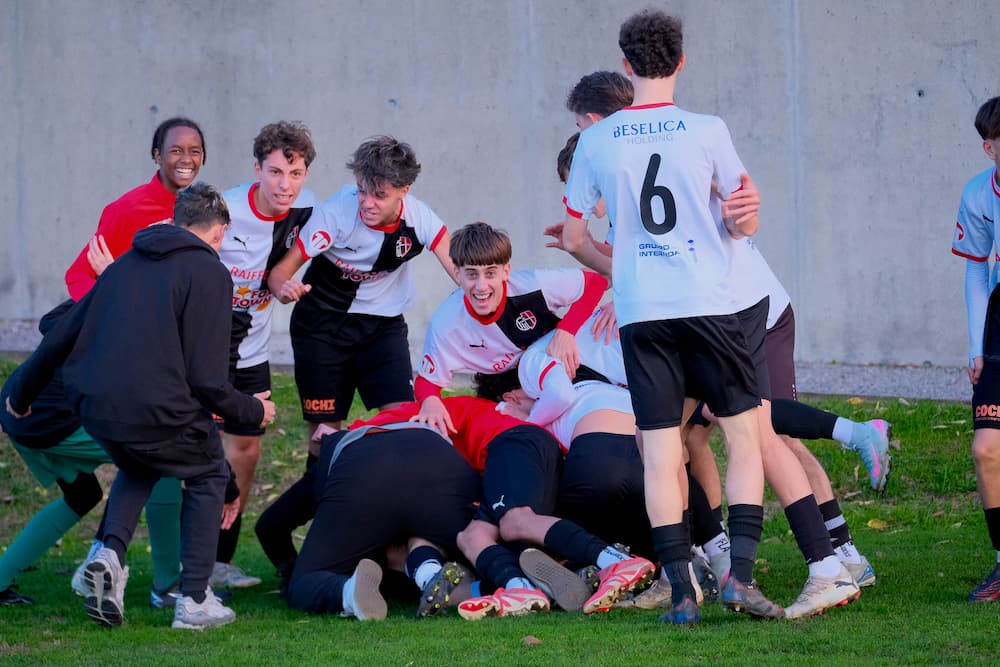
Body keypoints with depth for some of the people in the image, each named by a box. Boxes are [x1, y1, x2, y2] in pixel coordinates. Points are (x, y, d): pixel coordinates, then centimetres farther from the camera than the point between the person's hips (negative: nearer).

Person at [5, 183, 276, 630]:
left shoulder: (126, 265, 17)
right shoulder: (209, 274, -2)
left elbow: (60, 338, 21)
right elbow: (206, 379, -8)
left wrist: (22, 396, 34)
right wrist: (252, 411, 11)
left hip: (94, 409, 6)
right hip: (157, 411, -6)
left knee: (138, 467, 36)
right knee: (208, 476, 23)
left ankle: (110, 552, 10)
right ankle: (195, 601, 16)